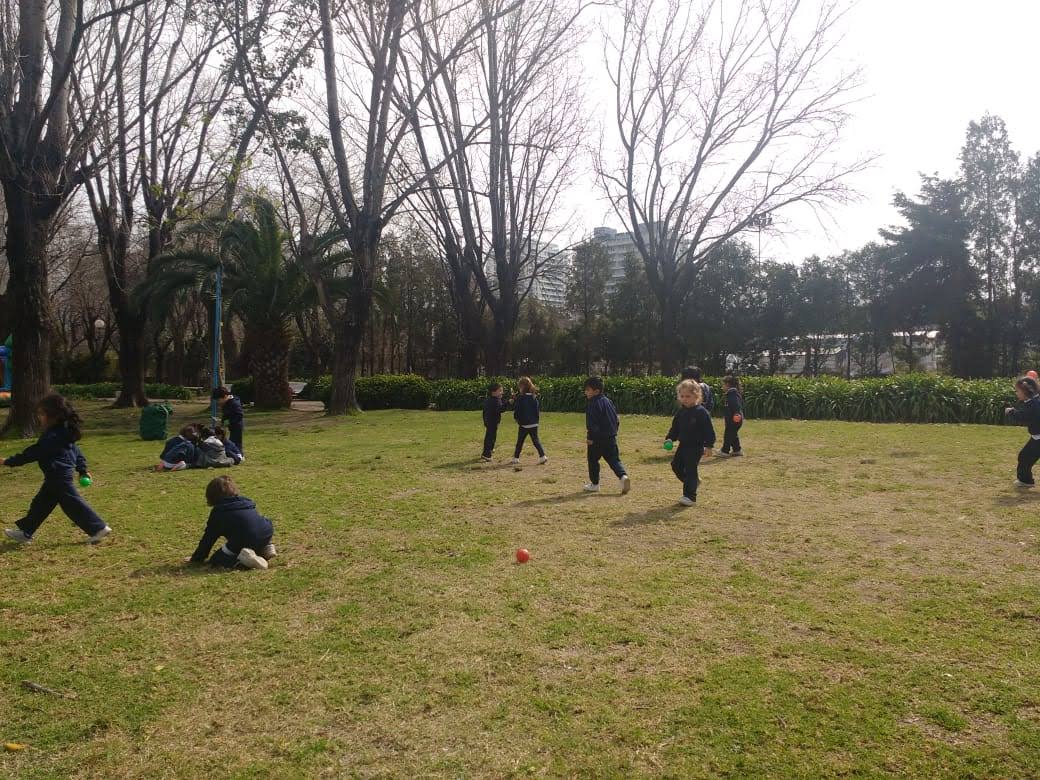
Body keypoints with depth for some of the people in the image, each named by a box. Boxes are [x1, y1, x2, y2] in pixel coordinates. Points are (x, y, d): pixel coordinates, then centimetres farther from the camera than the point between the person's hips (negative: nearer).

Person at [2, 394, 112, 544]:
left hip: (58, 477, -10)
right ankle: (25, 531, 27)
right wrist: (83, 469, 22)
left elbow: (32, 453, -18)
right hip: (57, 477, 10)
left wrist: (8, 461, -10)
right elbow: (76, 451, 16)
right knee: (41, 504, 17)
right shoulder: (64, 432, 10)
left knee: (72, 503, -5)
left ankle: (98, 528, -2)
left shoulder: (52, 437, -21)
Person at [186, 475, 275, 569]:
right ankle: (265, 549, 9)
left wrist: (197, 558, 28)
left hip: (244, 541, -6)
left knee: (215, 560, 10)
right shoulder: (245, 502, 26)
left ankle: (242, 559, -18)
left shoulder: (218, 512, 11)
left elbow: (208, 538, 15)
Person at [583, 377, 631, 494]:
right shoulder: (608, 401, 13)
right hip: (611, 437, 7)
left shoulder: (592, 404, -13)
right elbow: (615, 419, 18)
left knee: (593, 460, 10)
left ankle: (594, 484, 16)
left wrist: (590, 437, -15)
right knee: (614, 459, 6)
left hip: (597, 439, -7)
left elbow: (592, 423, -19)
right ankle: (623, 476, -18)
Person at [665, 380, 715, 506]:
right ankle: (694, 481, 29)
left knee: (690, 469, -7)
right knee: (676, 465, 8)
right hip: (683, 445, 7)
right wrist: (670, 438, -1)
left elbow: (708, 430, -14)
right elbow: (675, 427, 14)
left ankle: (690, 496, 0)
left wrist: (708, 446, -17)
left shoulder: (701, 412, -14)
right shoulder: (681, 412, 7)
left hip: (696, 446, -7)